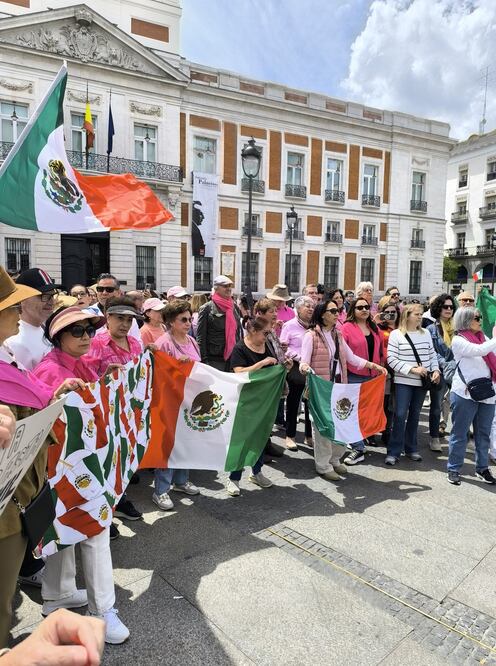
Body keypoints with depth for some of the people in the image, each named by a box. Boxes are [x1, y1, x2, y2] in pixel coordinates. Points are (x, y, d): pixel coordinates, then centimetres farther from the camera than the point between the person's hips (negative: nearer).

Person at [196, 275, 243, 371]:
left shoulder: (234, 307, 11)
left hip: (234, 357, 5)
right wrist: (204, 360, -13)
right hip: (215, 359, -5)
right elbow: (201, 337, -7)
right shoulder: (207, 308, -5)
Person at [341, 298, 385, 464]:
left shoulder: (375, 328, 12)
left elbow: (381, 351, 18)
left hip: (372, 376, 6)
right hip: (353, 376, -5)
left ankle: (358, 441, 29)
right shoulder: (347, 327, -6)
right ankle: (358, 448, 6)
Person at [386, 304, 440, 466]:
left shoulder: (426, 333, 8)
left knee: (414, 415, 13)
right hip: (403, 381, -4)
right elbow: (391, 359, -12)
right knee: (400, 415, -6)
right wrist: (412, 369, -16)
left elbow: (432, 354, 13)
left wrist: (436, 370, -3)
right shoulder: (396, 334, -7)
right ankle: (394, 451, 3)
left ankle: (411, 448, 25)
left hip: (422, 381, 5)